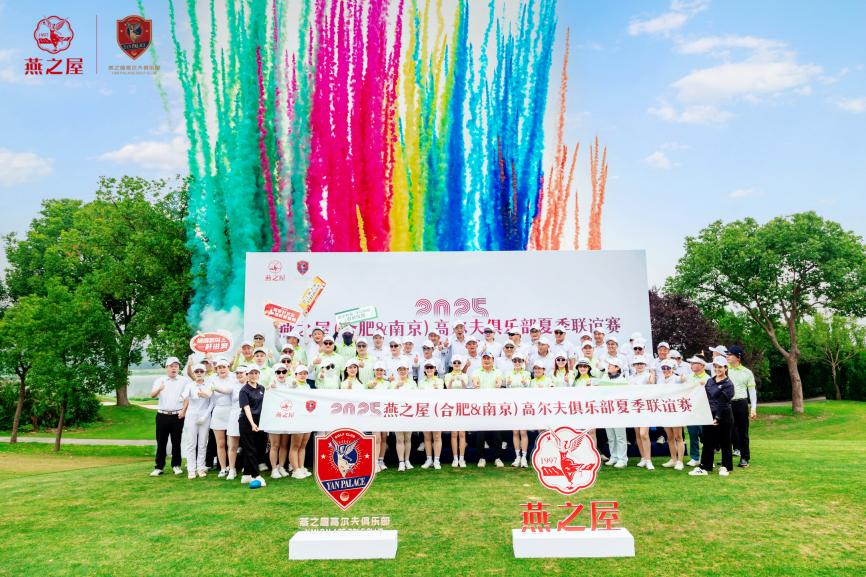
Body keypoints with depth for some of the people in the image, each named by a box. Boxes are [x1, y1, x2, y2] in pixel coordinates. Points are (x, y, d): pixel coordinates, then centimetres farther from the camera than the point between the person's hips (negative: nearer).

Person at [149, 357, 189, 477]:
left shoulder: (183, 380, 3)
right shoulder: (159, 380, 5)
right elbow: (152, 395, -9)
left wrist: (184, 411, -8)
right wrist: (159, 389, -30)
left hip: (177, 416, -1)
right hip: (162, 415, 1)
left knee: (176, 442, 6)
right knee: (161, 442, 4)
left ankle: (176, 465, 16)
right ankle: (159, 467, 11)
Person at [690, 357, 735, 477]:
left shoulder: (728, 384, -9)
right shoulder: (709, 381, 10)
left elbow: (723, 403, -15)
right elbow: (705, 398, 12)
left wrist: (718, 418, -20)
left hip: (723, 417, -5)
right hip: (709, 416, 6)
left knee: (725, 442, 7)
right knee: (707, 442, 7)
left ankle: (725, 467, 20)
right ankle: (704, 467, 11)